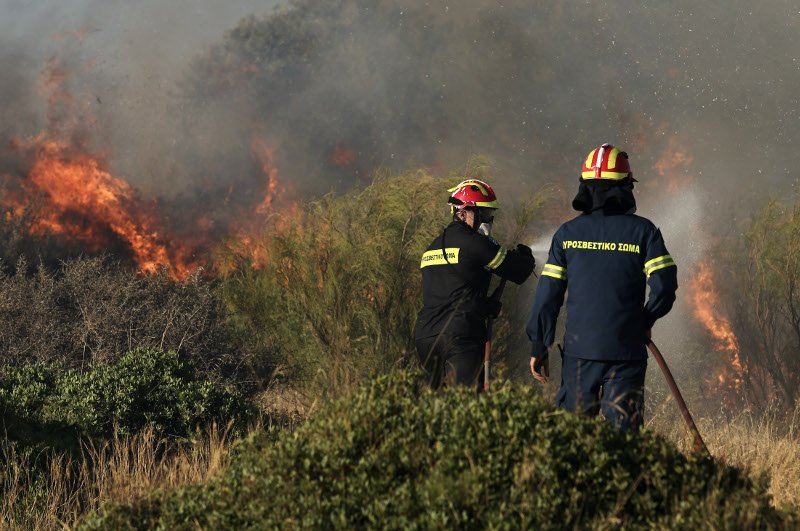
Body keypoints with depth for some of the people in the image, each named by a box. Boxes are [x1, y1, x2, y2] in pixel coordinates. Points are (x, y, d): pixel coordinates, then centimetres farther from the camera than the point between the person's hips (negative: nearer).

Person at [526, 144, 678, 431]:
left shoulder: (568, 233, 3)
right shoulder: (642, 231, -2)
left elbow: (548, 294, 3)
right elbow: (664, 285, -9)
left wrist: (539, 347, 9)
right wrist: (645, 322, 9)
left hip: (579, 349, 1)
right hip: (627, 351, -1)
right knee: (622, 432, 2)